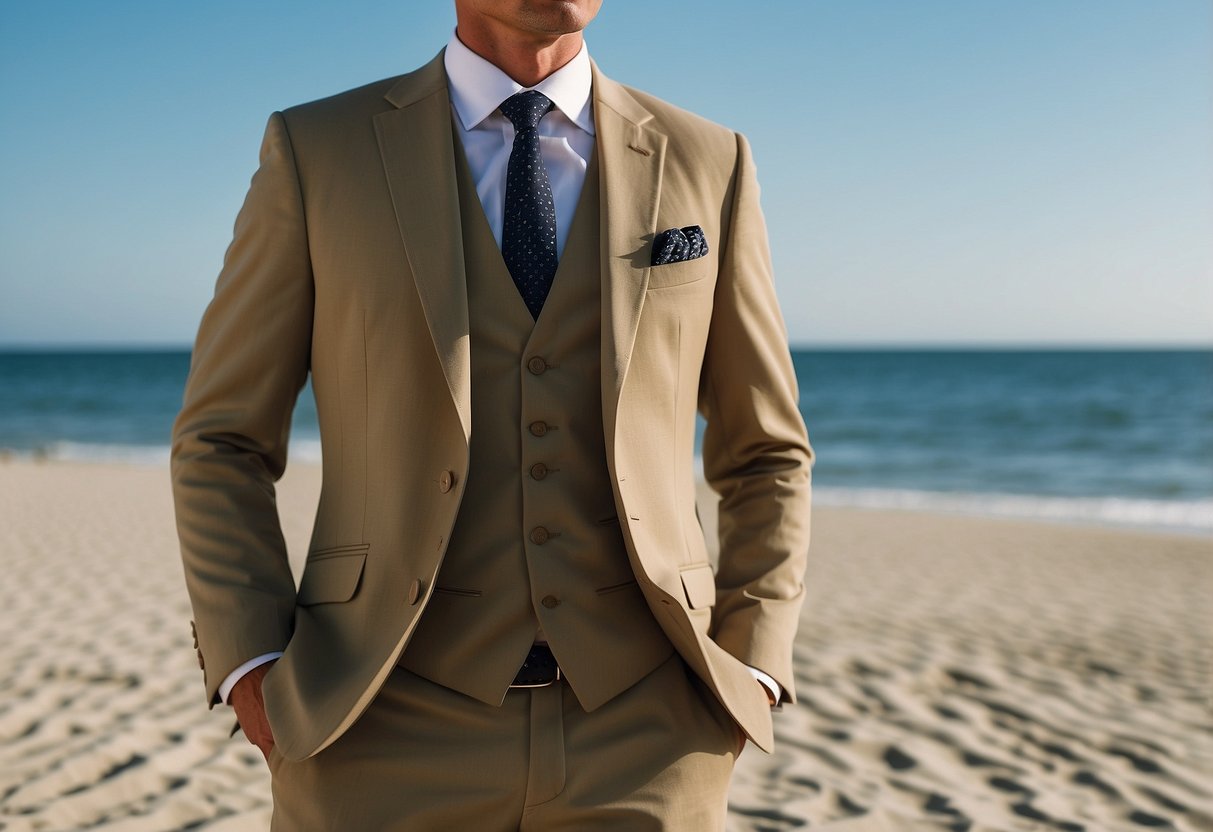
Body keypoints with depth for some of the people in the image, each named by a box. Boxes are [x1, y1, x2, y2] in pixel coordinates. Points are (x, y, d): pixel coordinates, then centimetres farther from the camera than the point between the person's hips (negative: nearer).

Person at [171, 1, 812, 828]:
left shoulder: (707, 165, 6)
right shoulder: (316, 152, 2)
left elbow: (765, 456, 11)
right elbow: (222, 444, 5)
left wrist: (749, 676, -1)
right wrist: (254, 673, -7)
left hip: (638, 732, 2)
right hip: (389, 733, -1)